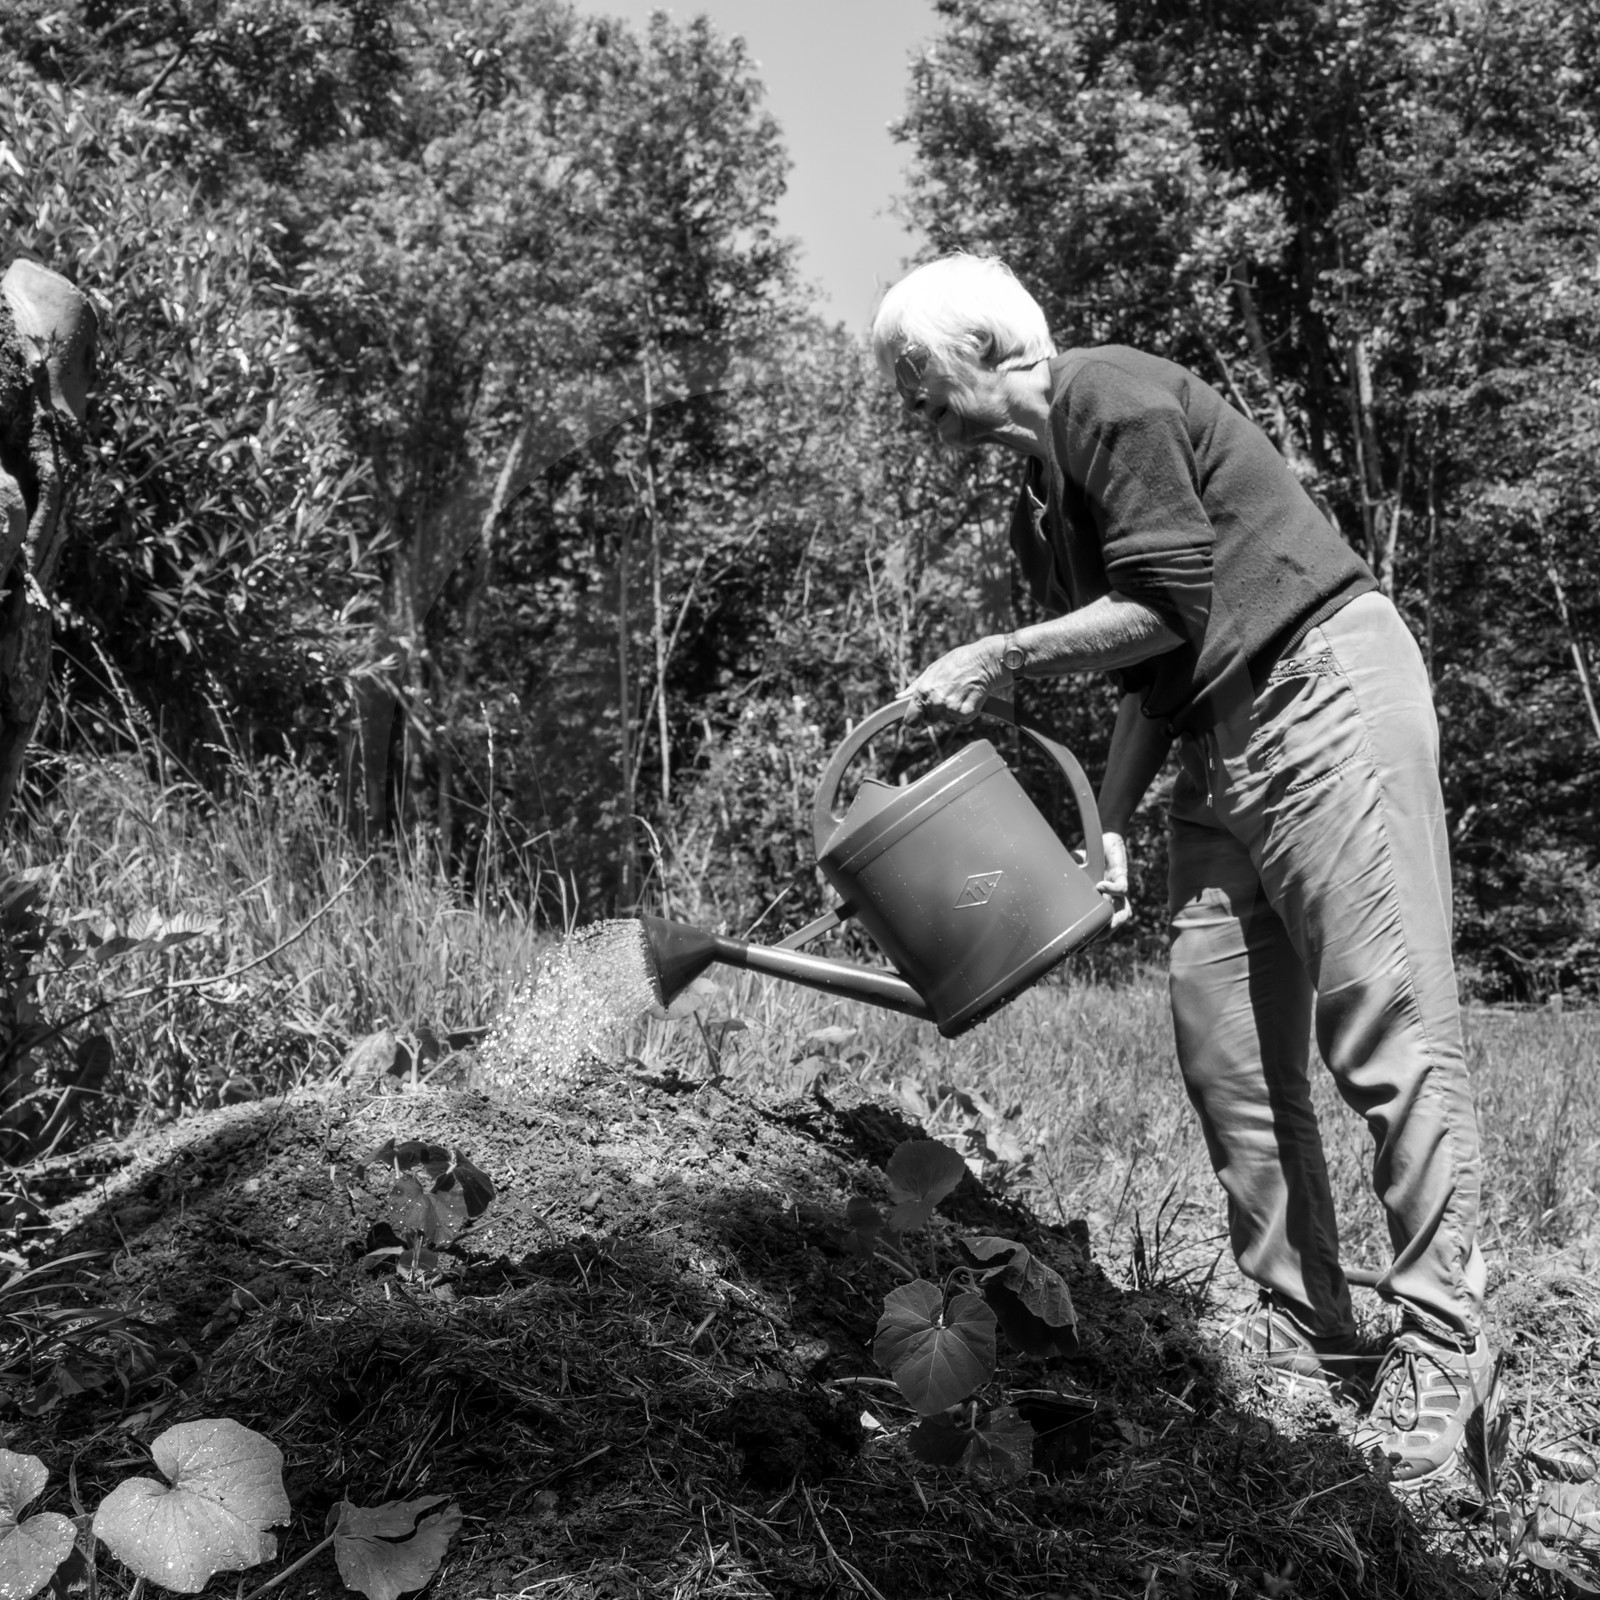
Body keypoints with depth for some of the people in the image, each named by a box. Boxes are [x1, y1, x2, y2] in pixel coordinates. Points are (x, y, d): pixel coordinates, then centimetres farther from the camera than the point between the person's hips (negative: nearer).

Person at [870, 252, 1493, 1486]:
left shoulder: (1109, 394, -7)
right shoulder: (1040, 499, 19)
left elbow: (1166, 602, -15)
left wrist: (998, 660, -8)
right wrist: (1108, 829, 11)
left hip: (1323, 685, -10)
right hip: (1221, 744, 10)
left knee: (1387, 1031, -9)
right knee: (1225, 1047, 4)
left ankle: (1441, 1352, -2)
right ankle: (1303, 1340, 12)